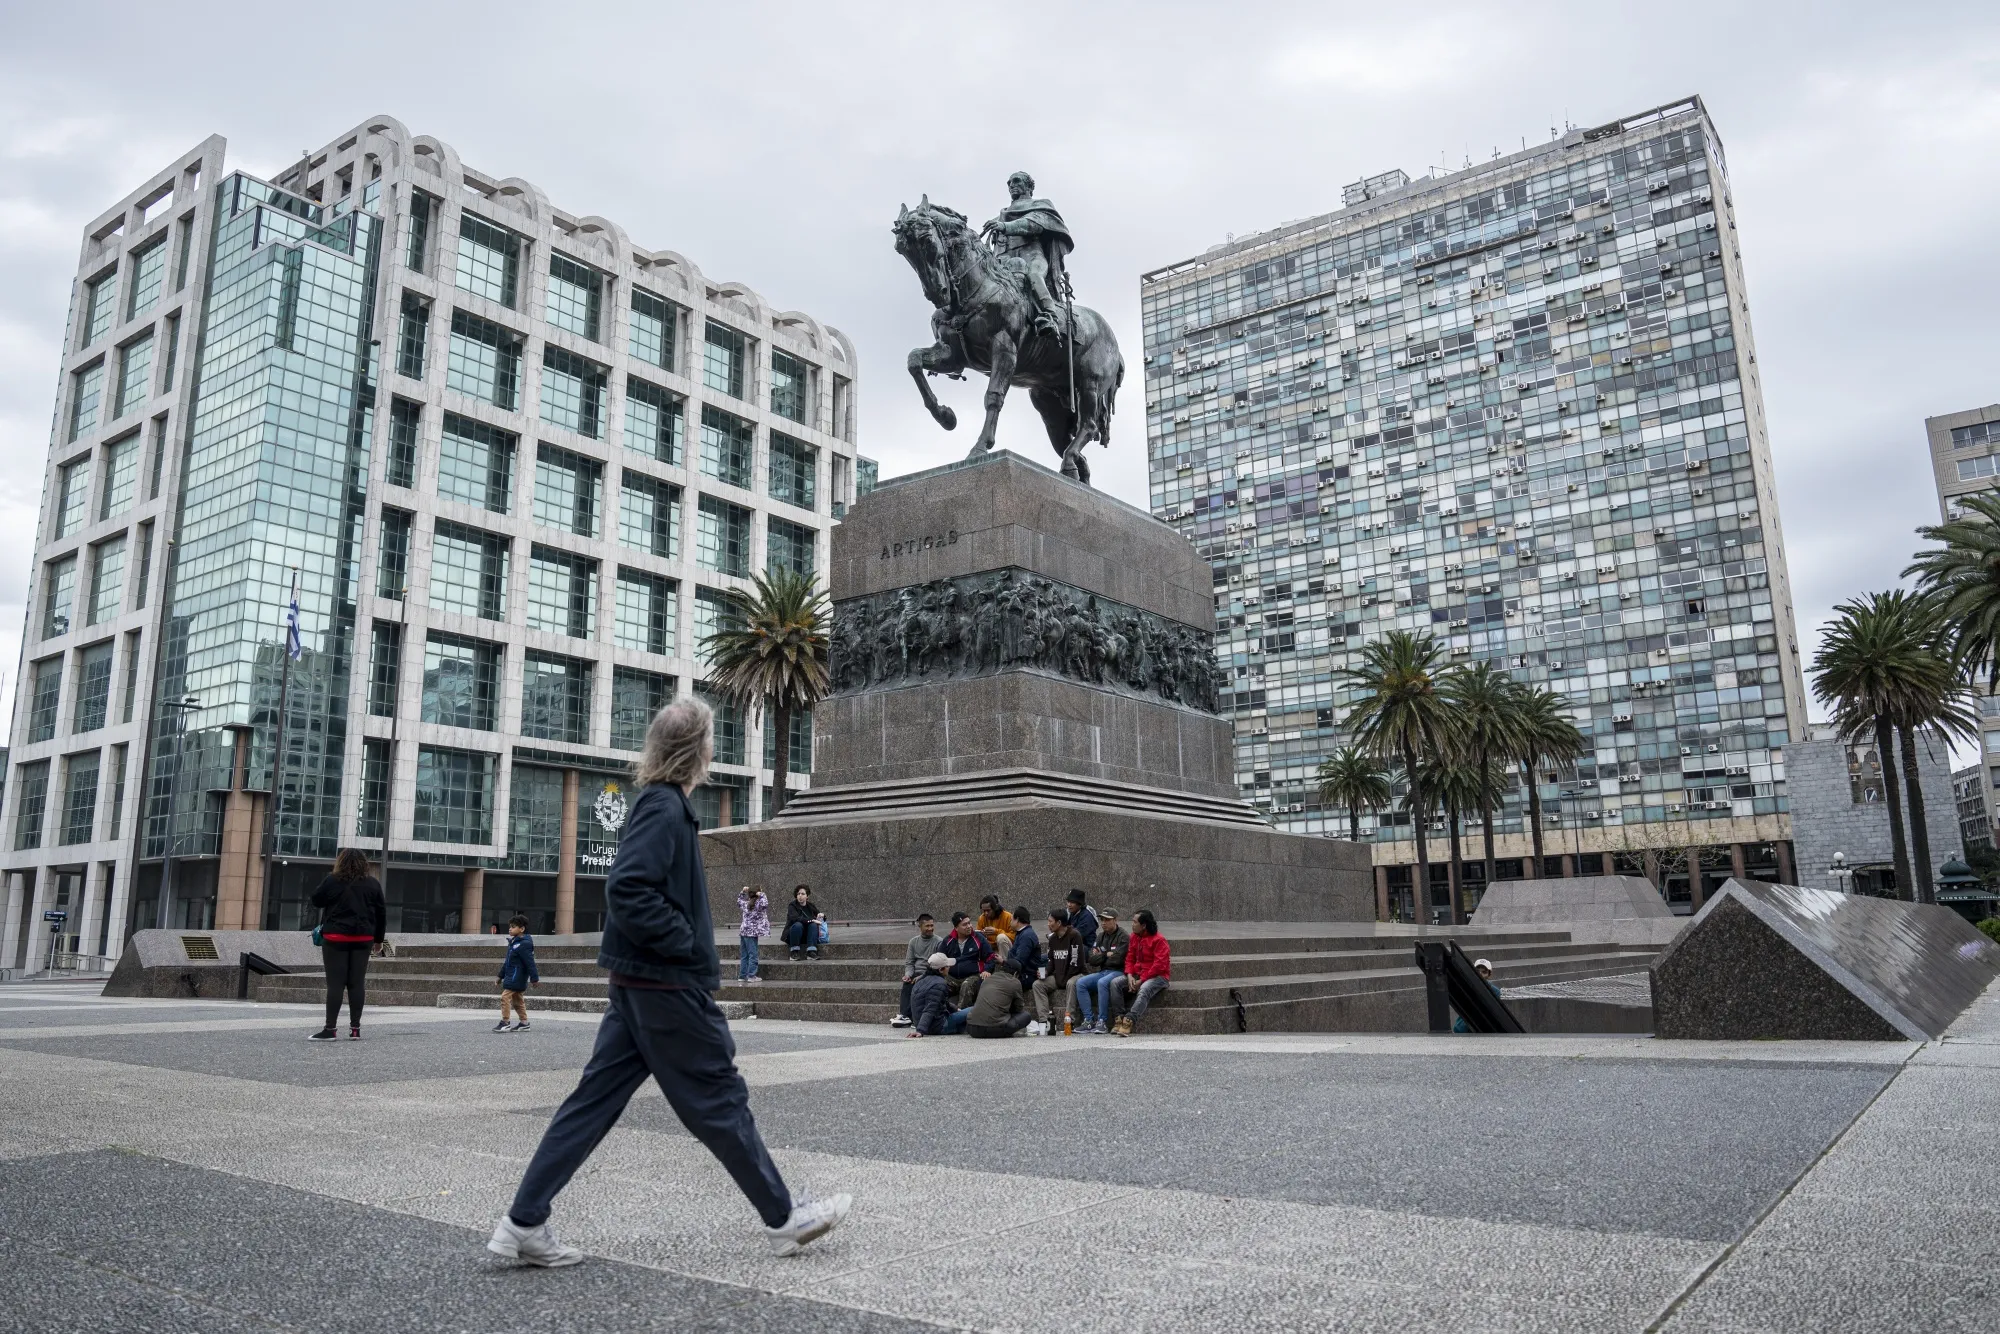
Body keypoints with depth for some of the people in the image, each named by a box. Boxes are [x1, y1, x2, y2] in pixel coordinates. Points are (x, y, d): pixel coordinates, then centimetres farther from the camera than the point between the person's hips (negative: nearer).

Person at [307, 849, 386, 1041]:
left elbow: (316, 901, 7)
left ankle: (331, 1029, -4)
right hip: (363, 939, 3)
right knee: (357, 983, 5)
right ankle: (355, 1028, 6)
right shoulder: (372, 883, 4)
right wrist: (379, 939, 15)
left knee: (335, 983, -2)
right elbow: (381, 913, 7)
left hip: (336, 937, -2)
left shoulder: (332, 881, -5)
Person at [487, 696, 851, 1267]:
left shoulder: (661, 804, 13)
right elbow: (627, 892, -27)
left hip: (637, 984, 9)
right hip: (669, 985, -9)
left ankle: (525, 1222, 13)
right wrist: (687, 943, -18)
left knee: (596, 1098, 10)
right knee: (720, 1100, 2)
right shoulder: (665, 808, -17)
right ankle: (784, 1218, 14)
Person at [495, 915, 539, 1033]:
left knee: (505, 997, -12)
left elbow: (530, 962, -19)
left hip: (516, 977, -10)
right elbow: (507, 961, 23)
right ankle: (524, 1023, 17)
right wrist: (501, 976, 26)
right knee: (518, 1000, 12)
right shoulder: (513, 942, 14)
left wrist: (534, 978, -21)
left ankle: (504, 1022, -7)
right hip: (511, 976, 10)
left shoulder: (523, 944, -16)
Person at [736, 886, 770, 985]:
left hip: (743, 932, 7)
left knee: (744, 956, 12)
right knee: (753, 955, -3)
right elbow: (765, 904, -32)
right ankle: (751, 976, -5)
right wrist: (762, 895, -18)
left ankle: (742, 976, 15)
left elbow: (739, 901, 31)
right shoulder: (758, 904, -11)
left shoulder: (745, 903, 10)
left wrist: (742, 892, 26)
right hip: (752, 933, -7)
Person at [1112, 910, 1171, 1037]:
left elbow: (1160, 965, -18)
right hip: (1137, 975, 7)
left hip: (1157, 976, -7)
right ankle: (1120, 1019, -20)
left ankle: (1128, 1022, -45)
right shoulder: (1134, 937, 11)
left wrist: (1141, 980, -20)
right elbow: (1130, 958, 12)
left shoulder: (1158, 940, -12)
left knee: (1144, 990, -38)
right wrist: (1130, 975, -8)